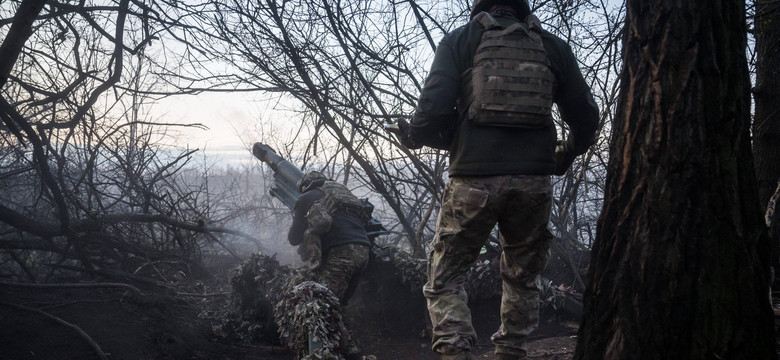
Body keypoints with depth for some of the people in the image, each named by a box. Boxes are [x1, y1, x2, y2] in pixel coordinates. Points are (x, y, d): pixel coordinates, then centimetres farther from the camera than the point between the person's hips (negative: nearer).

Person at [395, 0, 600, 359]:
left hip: (474, 179, -2)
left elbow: (433, 110, -7)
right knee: (523, 278, 18)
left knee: (445, 276, 8)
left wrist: (412, 135, 14)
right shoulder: (553, 47, 12)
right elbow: (585, 116, 12)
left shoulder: (459, 41, 5)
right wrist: (566, 154, 31)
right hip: (534, 182, 3)